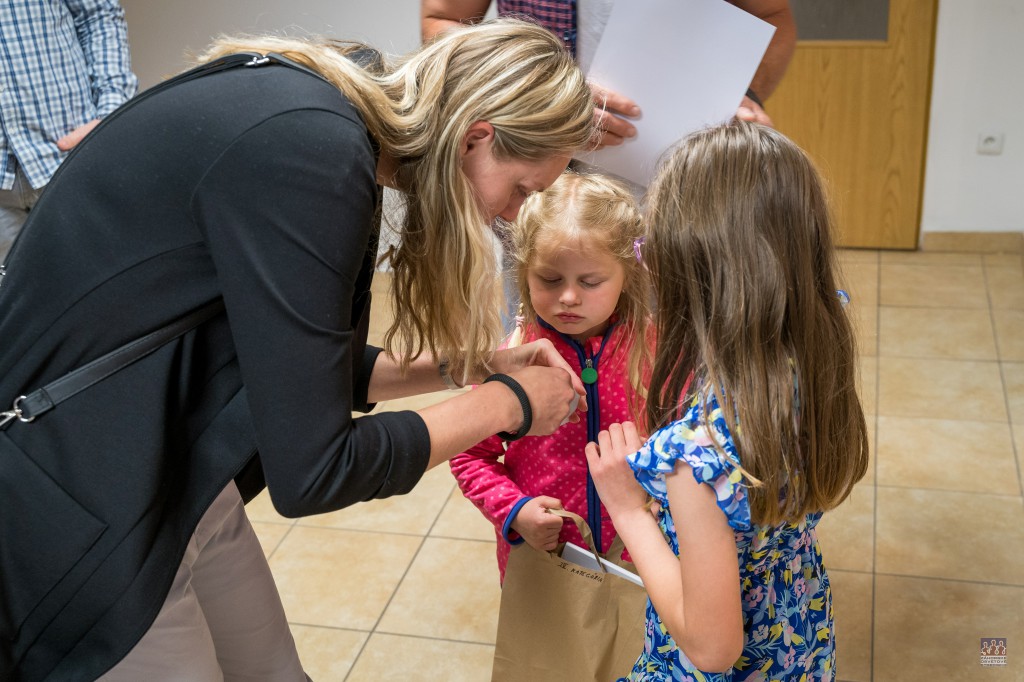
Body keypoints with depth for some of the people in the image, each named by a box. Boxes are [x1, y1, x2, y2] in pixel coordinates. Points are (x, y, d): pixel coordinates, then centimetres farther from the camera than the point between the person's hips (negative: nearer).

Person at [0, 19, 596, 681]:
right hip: (68, 519, -9)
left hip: (171, 474, 9)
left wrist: (468, 364, 9)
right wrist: (506, 403, -11)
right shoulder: (310, 153, -27)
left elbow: (304, 371, 14)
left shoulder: (334, 119, 1)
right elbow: (310, 474, -23)